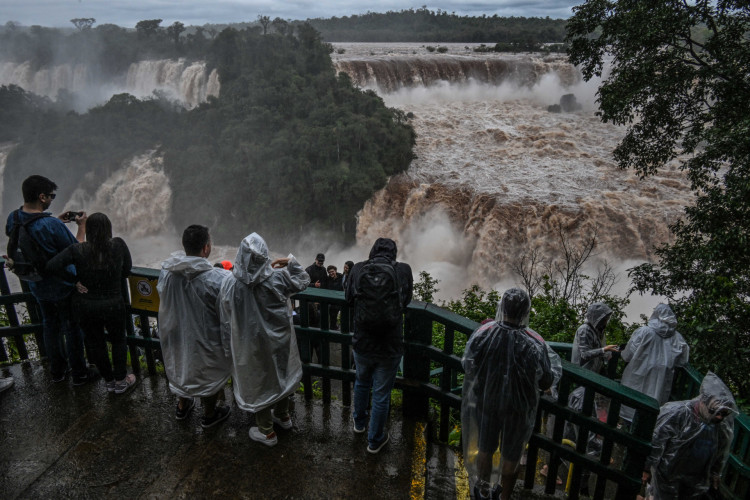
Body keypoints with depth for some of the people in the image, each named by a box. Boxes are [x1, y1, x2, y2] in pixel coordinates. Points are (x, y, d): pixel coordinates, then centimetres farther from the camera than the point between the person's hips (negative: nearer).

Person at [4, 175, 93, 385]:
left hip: (38, 286, 7)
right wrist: (82, 226, -8)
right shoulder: (52, 224, -31)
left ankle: (57, 370, 39)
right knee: (72, 329, 10)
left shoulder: (13, 218, -9)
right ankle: (79, 373, 25)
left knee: (50, 326, 23)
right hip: (63, 286, -7)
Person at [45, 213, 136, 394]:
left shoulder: (77, 250, -14)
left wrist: (74, 280, -9)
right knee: (118, 341, 21)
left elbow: (52, 266, -21)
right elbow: (126, 270, -6)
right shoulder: (118, 245, -14)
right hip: (113, 305, -1)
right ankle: (120, 381, 32)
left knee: (95, 343, 21)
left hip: (85, 307, 1)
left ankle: (109, 381, 37)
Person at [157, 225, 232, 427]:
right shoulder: (217, 279, -33)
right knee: (210, 374, 21)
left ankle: (182, 407, 54)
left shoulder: (166, 270, -16)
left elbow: (162, 297, 2)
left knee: (181, 366, 31)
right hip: (205, 340, -5)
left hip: (175, 333, 5)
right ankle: (209, 415, 42)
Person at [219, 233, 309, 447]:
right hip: (279, 341, 2)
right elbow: (303, 281, 1)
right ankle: (283, 415, 47)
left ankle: (266, 431, 33)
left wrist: (229, 348, 5)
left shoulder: (230, 284, -19)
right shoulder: (278, 277, -20)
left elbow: (226, 323, -8)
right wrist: (292, 262, 3)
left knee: (257, 382, 17)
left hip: (250, 345, -2)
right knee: (280, 375, 25)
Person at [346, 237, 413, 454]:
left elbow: (348, 298, 6)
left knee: (362, 383, 28)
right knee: (381, 393, 13)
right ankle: (375, 440, 30)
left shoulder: (358, 269, -9)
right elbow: (406, 300, 3)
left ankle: (360, 421, 50)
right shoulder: (403, 270, -13)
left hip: (362, 344, 2)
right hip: (390, 347, -2)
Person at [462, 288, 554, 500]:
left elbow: (467, 365, -7)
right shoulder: (534, 346, -28)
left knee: (484, 448, 24)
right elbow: (546, 383, -14)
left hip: (486, 401, 2)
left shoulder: (482, 334, -22)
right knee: (511, 456, 20)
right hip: (517, 408, -2)